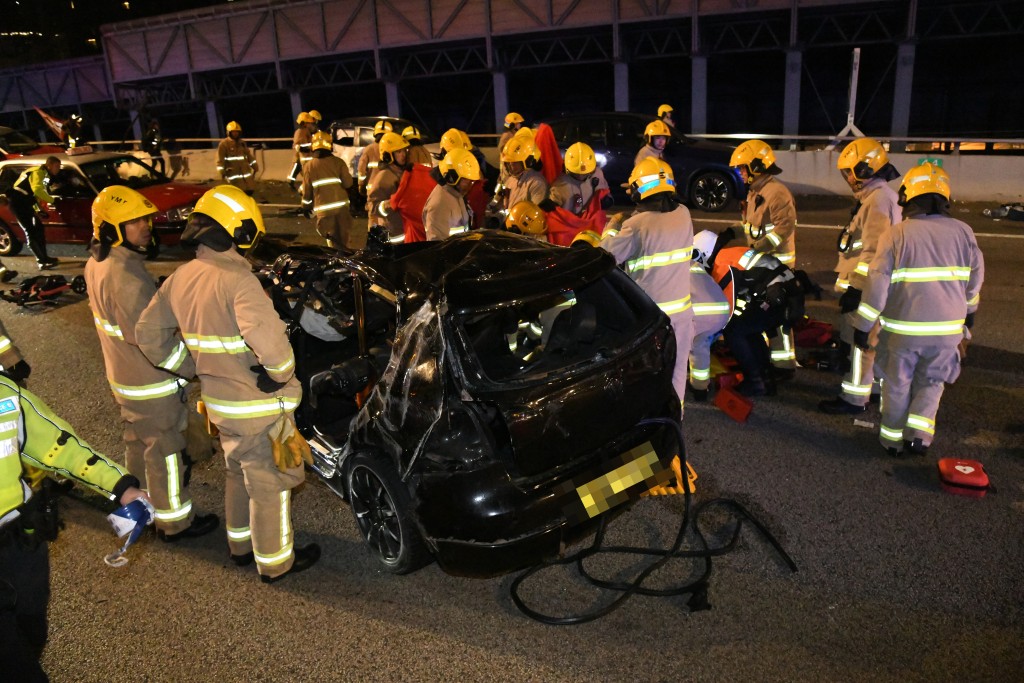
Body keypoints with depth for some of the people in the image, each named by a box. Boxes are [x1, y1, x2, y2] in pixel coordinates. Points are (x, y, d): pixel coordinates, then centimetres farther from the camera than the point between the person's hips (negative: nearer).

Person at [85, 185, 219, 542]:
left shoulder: (97, 264, 2)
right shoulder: (125, 277, -30)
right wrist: (195, 366, -22)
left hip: (124, 376, 9)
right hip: (151, 383, -9)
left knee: (138, 441, 26)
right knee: (166, 451, 6)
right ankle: (174, 522, 21)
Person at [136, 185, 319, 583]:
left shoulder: (180, 279, 1)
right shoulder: (237, 280, -26)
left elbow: (148, 333, 11)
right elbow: (268, 338, -41)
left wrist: (186, 367, 15)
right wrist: (280, 373, -22)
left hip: (219, 400, 8)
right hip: (259, 406, -8)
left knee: (239, 472, 27)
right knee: (269, 483, 10)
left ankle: (241, 545, 45)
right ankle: (275, 562, 27)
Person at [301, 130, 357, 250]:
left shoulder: (309, 166, 2)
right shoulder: (338, 162, -1)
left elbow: (307, 191, 3)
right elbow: (348, 184, -4)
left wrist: (306, 207, 17)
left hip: (323, 209, 0)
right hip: (341, 205, 1)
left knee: (333, 240, 5)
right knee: (345, 234, 10)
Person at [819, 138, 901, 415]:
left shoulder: (878, 200, -18)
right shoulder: (879, 195, 15)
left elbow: (874, 251, -23)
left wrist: (856, 287, -23)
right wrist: (849, 278, 24)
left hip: (866, 288, -10)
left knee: (861, 342, -3)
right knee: (872, 339, 19)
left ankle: (854, 398, 5)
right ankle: (881, 388, 30)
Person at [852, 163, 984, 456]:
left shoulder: (896, 234, -9)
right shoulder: (962, 232, 0)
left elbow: (878, 282, -12)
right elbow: (975, 278, 11)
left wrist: (863, 325, -6)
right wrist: (969, 311, 29)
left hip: (902, 328, -2)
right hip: (947, 329, 2)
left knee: (897, 386, 15)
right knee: (930, 383, 20)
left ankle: (893, 439, 25)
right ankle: (919, 433, 7)